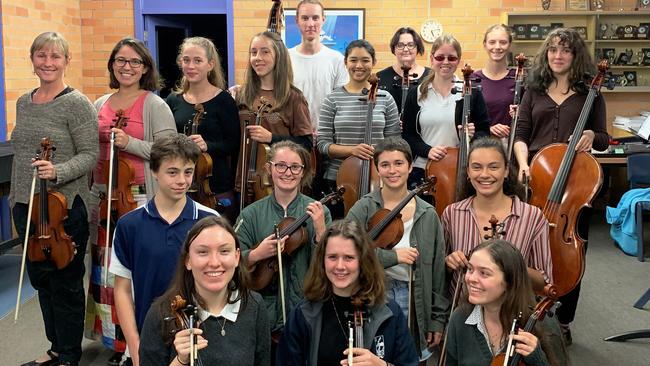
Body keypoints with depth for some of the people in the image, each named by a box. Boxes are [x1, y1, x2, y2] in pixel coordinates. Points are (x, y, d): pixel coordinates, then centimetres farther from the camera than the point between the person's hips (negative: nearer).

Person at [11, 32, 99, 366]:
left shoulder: (77, 103, -10)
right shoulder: (23, 103, 11)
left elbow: (90, 155, -13)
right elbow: (20, 156, 18)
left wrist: (57, 172, -28)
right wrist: (15, 197, 18)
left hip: (65, 207, -7)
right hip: (26, 206, 7)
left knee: (65, 283, 4)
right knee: (40, 279, 16)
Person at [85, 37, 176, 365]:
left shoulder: (155, 106, -4)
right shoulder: (100, 105, 13)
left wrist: (130, 143, -20)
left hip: (138, 197, -6)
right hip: (102, 196, 6)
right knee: (105, 267, 11)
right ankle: (115, 339, 26)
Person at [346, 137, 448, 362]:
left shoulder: (428, 215, 3)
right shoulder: (364, 209, -4)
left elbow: (438, 272, 5)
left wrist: (438, 320, 4)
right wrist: (393, 256, -21)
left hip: (414, 303, 2)